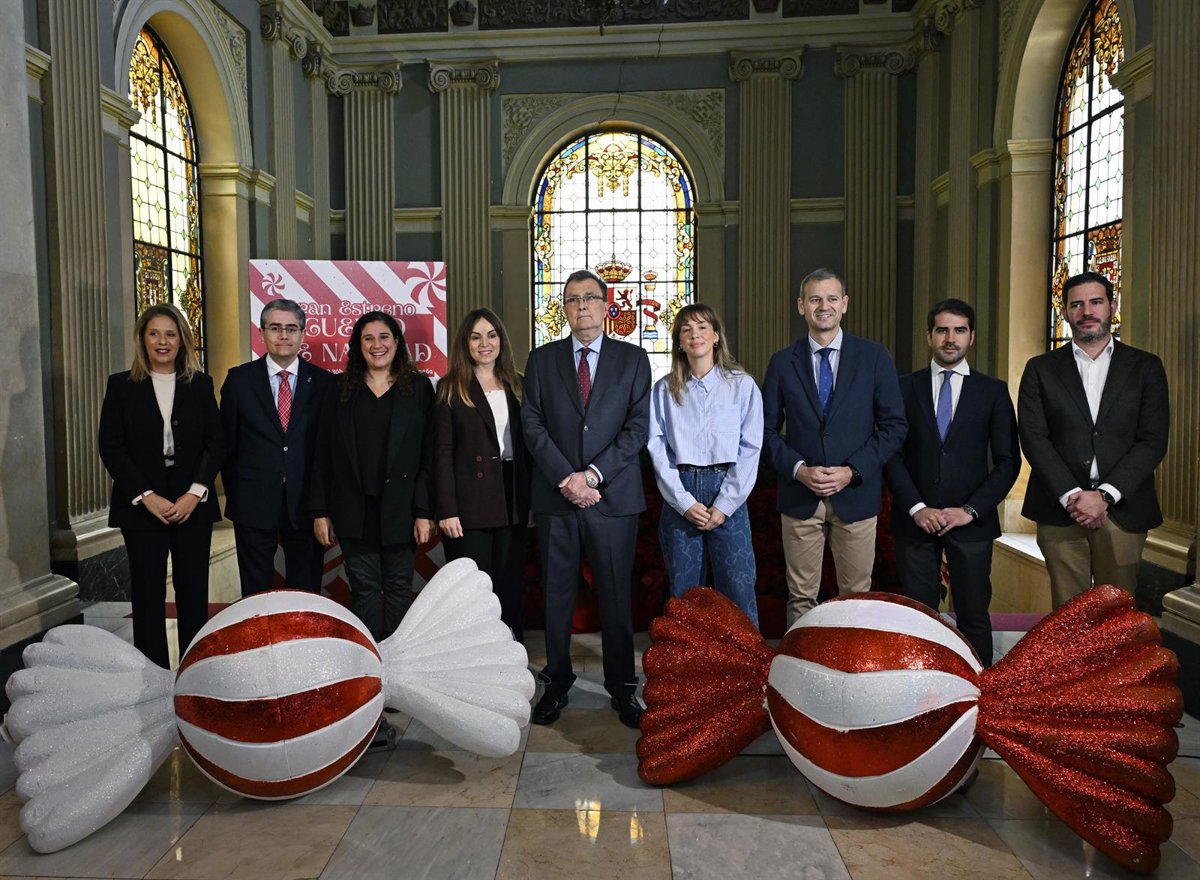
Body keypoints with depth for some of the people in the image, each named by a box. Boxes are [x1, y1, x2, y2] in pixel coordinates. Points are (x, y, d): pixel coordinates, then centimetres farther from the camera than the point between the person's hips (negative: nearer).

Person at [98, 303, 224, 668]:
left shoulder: (200, 384, 7)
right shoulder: (121, 385, 4)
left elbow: (216, 443, 3)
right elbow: (110, 447, -1)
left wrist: (195, 493, -10)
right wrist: (146, 496, -11)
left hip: (193, 505, 1)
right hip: (142, 506, -1)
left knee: (194, 592, 3)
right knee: (148, 593, 3)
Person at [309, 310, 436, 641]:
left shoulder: (418, 388, 3)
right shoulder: (341, 391, 8)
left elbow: (428, 453, -2)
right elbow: (323, 455, 6)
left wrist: (424, 511, -9)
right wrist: (321, 512, 0)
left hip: (399, 508, -1)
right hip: (355, 510, 1)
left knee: (399, 588, 6)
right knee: (364, 589, 4)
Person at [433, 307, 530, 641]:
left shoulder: (515, 386, 12)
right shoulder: (451, 388, -1)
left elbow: (525, 446, 11)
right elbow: (442, 452, -6)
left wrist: (530, 500, 6)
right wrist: (446, 510, -12)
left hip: (512, 501, 4)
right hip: (469, 505, -4)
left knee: (510, 586, 10)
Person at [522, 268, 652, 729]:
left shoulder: (633, 359, 6)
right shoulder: (542, 359, 9)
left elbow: (637, 428, -2)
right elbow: (533, 425, 1)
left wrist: (592, 474, -12)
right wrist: (567, 478, -11)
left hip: (614, 497, -1)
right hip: (555, 498, 1)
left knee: (615, 595, 6)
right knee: (556, 595, 8)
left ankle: (622, 687, 20)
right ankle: (557, 683, 23)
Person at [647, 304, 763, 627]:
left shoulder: (743, 385, 3)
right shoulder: (664, 389, 6)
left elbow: (750, 449, -1)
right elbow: (657, 448, 1)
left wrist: (724, 505, -8)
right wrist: (684, 502, -8)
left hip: (728, 495, -1)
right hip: (679, 496, 1)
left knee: (738, 589, -2)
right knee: (683, 591, 7)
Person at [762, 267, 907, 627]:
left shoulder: (874, 357, 1)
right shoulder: (782, 362, 4)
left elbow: (894, 425, 0)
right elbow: (768, 429, 4)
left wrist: (853, 471, -10)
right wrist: (798, 469, -11)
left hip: (856, 494, 0)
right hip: (800, 496, 1)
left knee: (856, 595, 8)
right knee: (801, 598, 8)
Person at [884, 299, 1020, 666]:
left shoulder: (993, 391, 5)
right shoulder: (905, 387, 5)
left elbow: (1008, 460, 2)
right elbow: (892, 454, 1)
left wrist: (970, 510, -8)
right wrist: (916, 508, -10)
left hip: (972, 522, 0)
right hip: (915, 521, 0)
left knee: (974, 616, 5)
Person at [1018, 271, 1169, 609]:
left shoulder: (1145, 367, 9)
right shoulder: (1041, 369, 8)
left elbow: (1153, 441, 0)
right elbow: (1034, 438, -2)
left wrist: (1104, 495, -12)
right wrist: (1071, 496, -13)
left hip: (1121, 510, 1)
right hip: (1060, 509, 0)